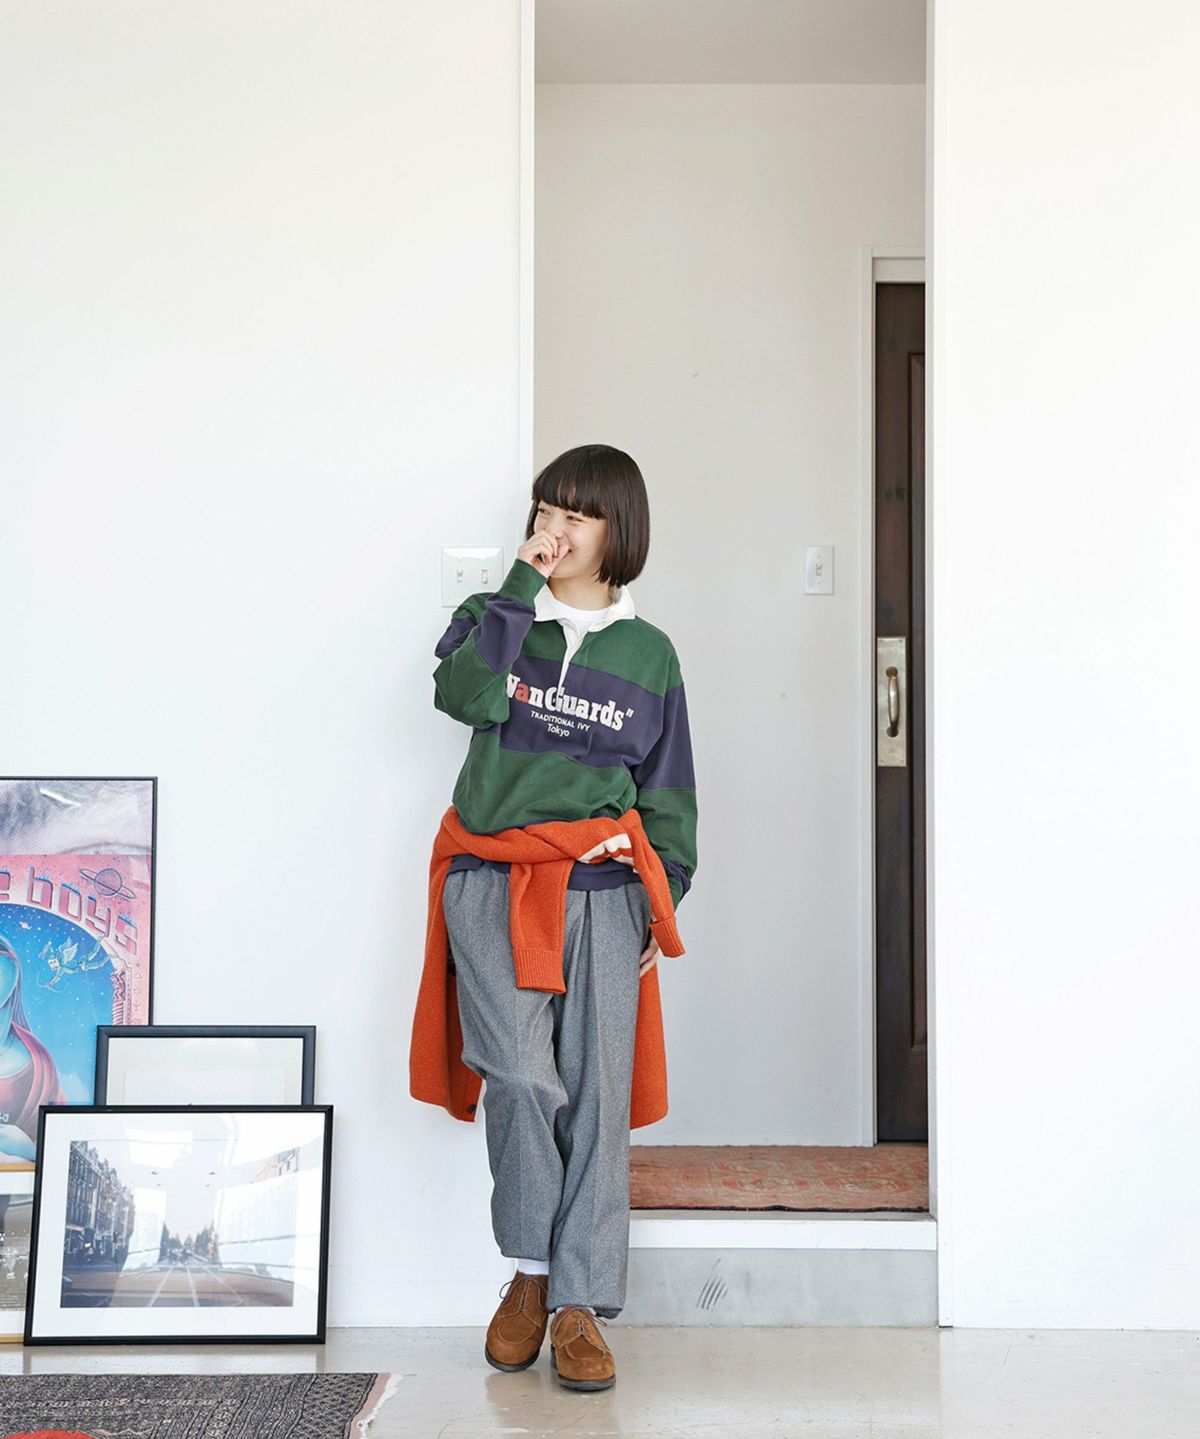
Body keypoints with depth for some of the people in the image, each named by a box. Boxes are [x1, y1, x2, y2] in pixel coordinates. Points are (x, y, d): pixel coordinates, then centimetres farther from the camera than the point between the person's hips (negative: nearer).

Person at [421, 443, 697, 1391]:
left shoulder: (647, 653, 12)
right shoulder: (499, 617, 11)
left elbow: (668, 792, 13)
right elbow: (464, 692, -12)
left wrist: (660, 904, 7)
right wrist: (520, 587, -7)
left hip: (600, 889, 1)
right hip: (493, 883, -1)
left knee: (597, 1092, -2)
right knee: (519, 1072, -16)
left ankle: (580, 1306, 6)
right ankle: (532, 1270, 5)